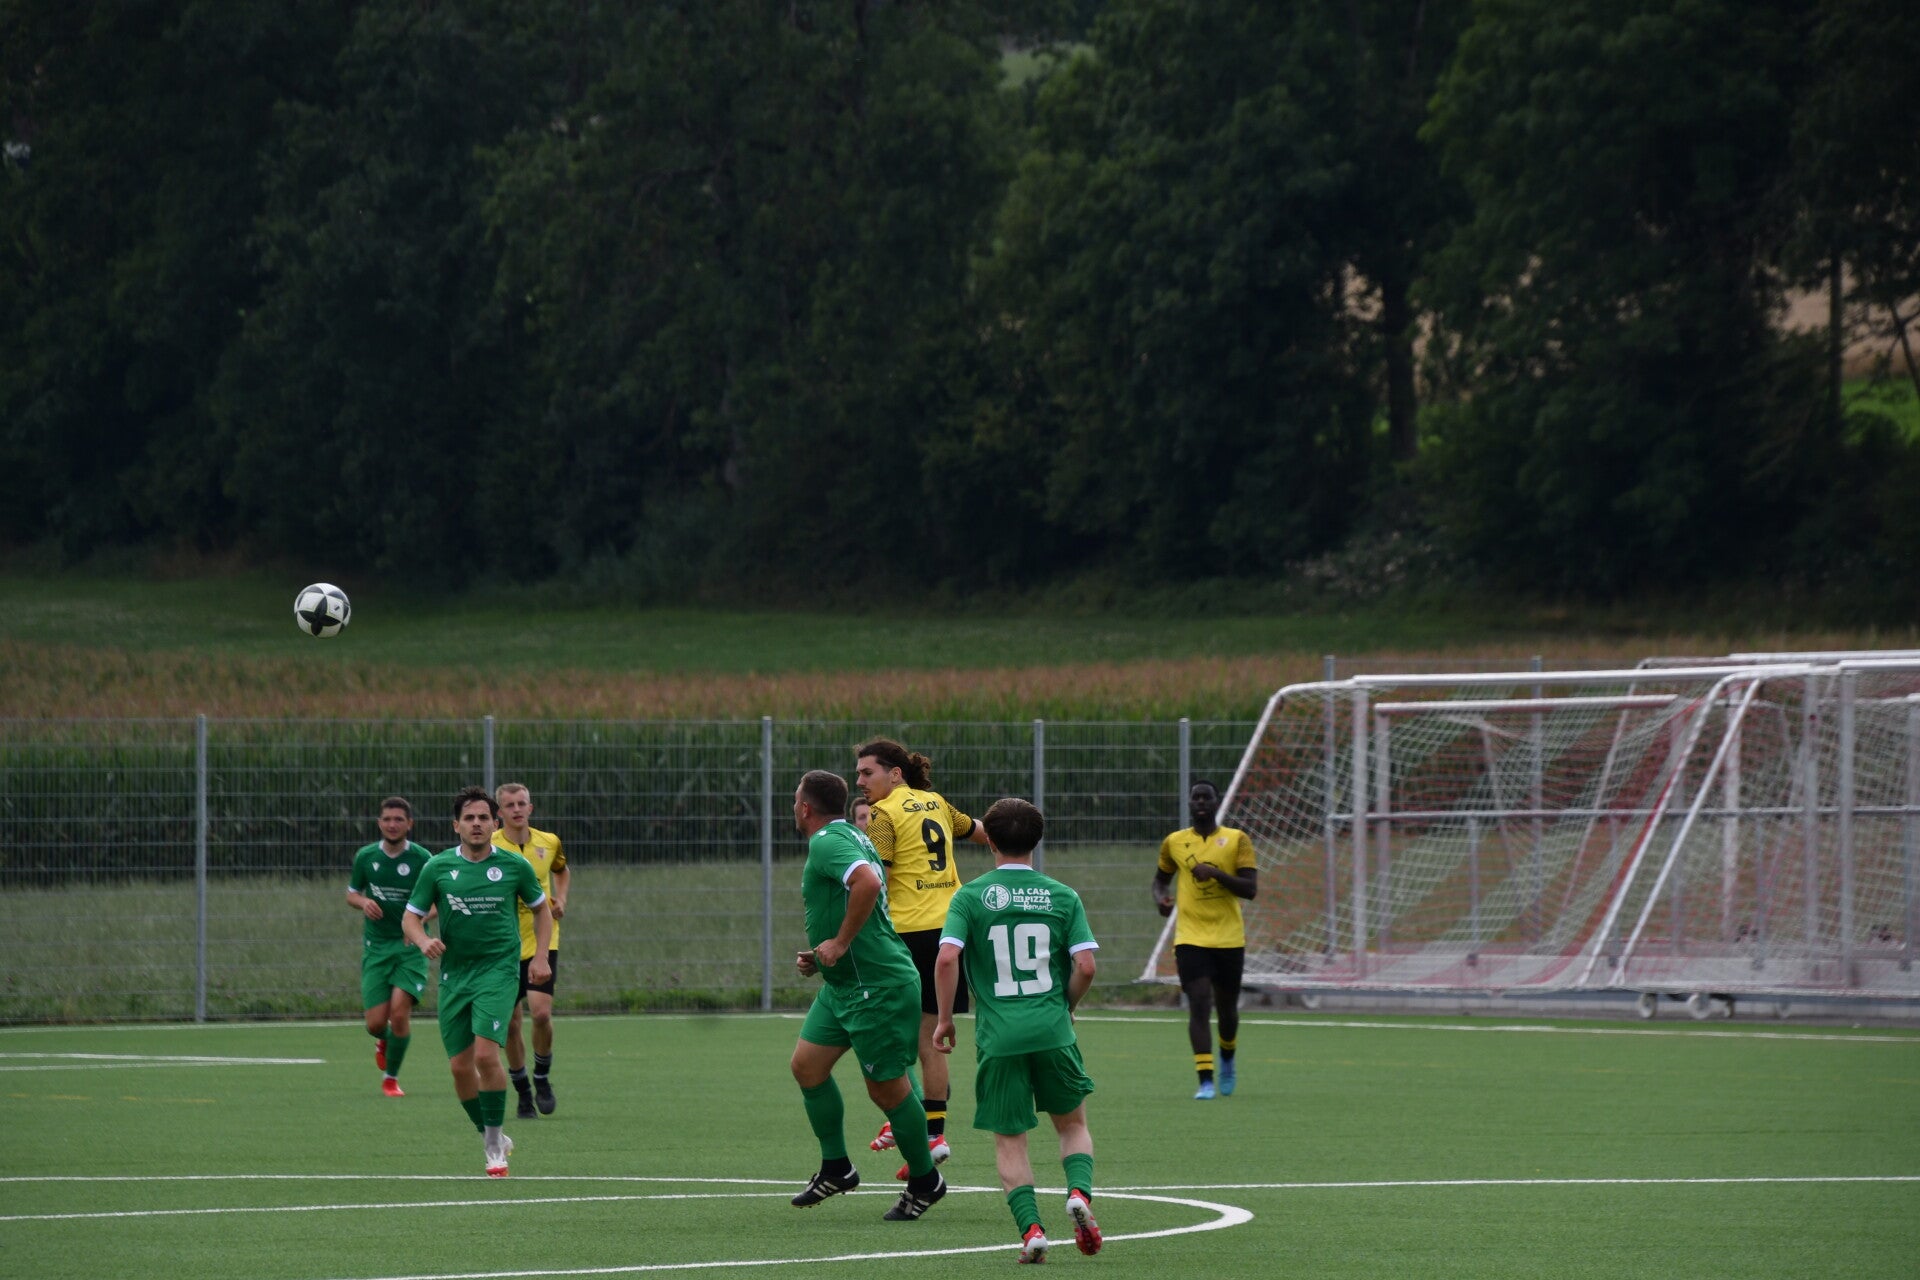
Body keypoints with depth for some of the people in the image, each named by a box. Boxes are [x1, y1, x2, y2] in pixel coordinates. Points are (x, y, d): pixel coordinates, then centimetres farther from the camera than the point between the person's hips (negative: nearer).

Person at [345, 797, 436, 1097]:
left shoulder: (421, 858, -7)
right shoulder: (366, 857, 1)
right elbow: (351, 894, 14)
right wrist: (363, 902, -10)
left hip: (411, 946, -2)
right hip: (376, 946, 2)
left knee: (400, 1010, -17)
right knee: (376, 1022, -4)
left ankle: (391, 1077, 4)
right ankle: (384, 1040, 36)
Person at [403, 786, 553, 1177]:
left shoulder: (514, 866, 1)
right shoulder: (438, 868, 2)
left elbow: (542, 908, 15)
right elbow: (411, 917, 5)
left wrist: (540, 957, 3)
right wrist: (423, 940, -18)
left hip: (498, 969, -3)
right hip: (454, 975, 3)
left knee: (486, 1054, -20)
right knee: (460, 1065, 2)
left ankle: (495, 1142, -5)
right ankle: (493, 1139, 21)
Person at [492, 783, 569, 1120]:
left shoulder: (549, 843, 3)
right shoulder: (488, 847, -6)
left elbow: (562, 872, 24)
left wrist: (560, 900, 6)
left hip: (542, 941, 1)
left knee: (541, 1012, -16)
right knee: (510, 1025, 2)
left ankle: (542, 1079, 8)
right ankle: (523, 1093, 19)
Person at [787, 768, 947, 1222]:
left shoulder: (828, 843, -17)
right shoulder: (848, 837, 14)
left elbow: (869, 883, -36)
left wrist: (840, 944, -27)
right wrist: (817, 957, 17)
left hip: (879, 986, -10)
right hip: (843, 985, 10)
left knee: (886, 1086, 0)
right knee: (806, 1063, 9)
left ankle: (925, 1180, 14)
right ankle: (836, 1168, 18)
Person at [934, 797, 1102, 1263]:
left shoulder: (970, 897, 0)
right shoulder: (1063, 897, 3)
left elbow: (947, 958, -12)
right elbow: (1085, 966, -3)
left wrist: (944, 1018, 0)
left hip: (998, 1036, -1)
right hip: (1052, 1032, 1)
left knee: (1009, 1139, 9)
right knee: (1073, 1124, 18)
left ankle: (1030, 1228, -6)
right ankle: (1080, 1192, -8)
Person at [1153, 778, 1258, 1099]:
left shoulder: (1237, 840, -1)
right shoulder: (1174, 843, 6)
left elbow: (1249, 889, -7)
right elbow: (1161, 878, 21)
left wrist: (1215, 873, -22)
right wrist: (1160, 898, -2)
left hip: (1229, 938, 0)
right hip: (1190, 938, 0)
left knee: (1227, 1008, 12)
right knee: (1199, 1004, -15)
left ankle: (1227, 1059, 43)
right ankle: (1205, 1080, -16)